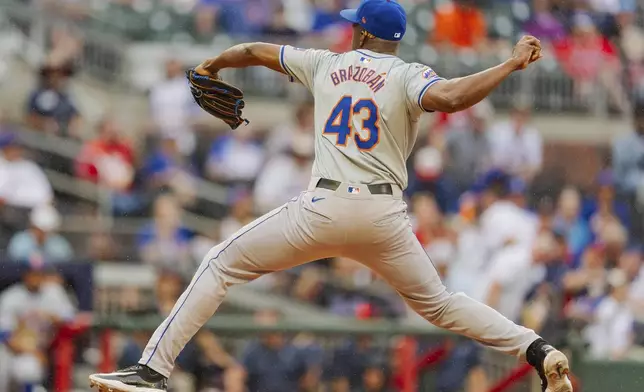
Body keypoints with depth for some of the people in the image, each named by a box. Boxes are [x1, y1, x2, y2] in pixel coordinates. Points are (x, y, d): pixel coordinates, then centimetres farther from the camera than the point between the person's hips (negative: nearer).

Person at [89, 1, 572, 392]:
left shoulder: (326, 65, 14)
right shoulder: (408, 77, 4)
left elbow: (254, 51, 27)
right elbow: (450, 98, -20)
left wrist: (211, 66, 47)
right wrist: (511, 64, -12)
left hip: (324, 208, -1)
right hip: (385, 217, 1)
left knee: (222, 265, 9)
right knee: (437, 302, 18)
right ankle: (540, 352, 2)